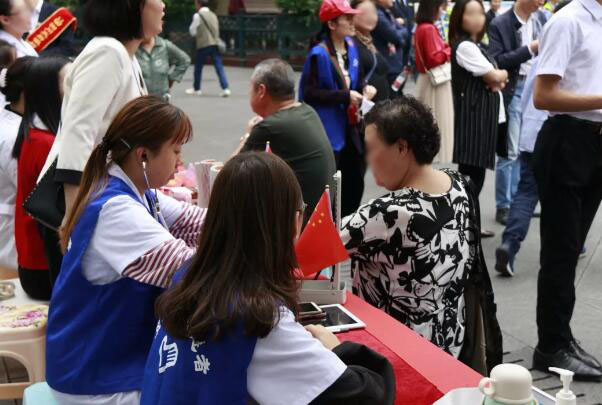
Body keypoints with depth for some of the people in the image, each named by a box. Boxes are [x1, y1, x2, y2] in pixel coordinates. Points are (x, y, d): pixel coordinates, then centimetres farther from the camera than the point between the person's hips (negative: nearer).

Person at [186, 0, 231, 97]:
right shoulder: (213, 15, 14)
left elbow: (193, 32, -1)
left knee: (198, 67, 11)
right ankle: (225, 89, -11)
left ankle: (196, 89, 22)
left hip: (203, 45, -5)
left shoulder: (198, 15, -4)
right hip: (215, 43, 5)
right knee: (219, 67, 0)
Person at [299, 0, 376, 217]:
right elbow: (309, 92, -19)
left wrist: (365, 87, -2)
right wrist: (344, 96, -20)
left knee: (355, 179, 15)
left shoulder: (351, 46, 6)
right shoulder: (319, 54, -17)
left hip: (351, 127, 8)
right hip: (328, 130, -8)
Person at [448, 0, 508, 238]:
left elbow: (494, 80, 17)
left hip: (483, 114, 10)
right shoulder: (464, 46, -13)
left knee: (476, 170, 12)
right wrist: (504, 74, 7)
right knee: (471, 171, -9)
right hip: (472, 114, -10)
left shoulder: (477, 46, 17)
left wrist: (498, 80, -6)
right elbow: (493, 77, -15)